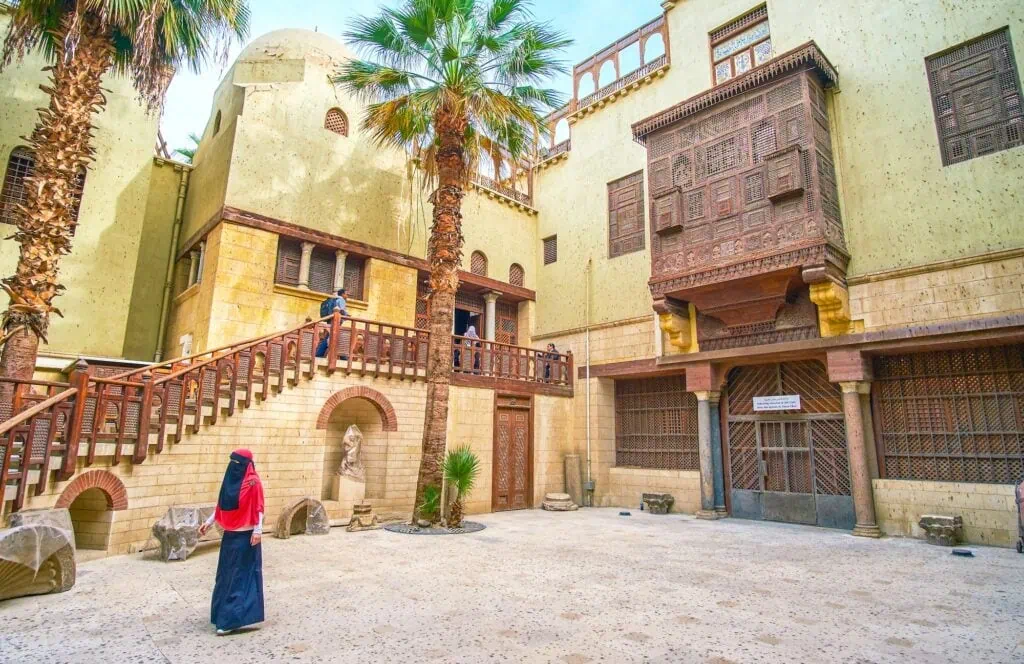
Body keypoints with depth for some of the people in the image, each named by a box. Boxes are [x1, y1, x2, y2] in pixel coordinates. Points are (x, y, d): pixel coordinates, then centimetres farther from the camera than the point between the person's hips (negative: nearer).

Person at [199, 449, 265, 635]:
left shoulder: (253, 482, -15)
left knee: (239, 576, -2)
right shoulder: (231, 480, 7)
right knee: (226, 575, 15)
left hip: (245, 536, -8)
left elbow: (258, 508, -16)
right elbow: (222, 506, 16)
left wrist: (258, 531, -21)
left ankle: (230, 620, 2)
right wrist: (209, 522, 13)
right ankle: (225, 613, 30)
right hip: (230, 535, 8)